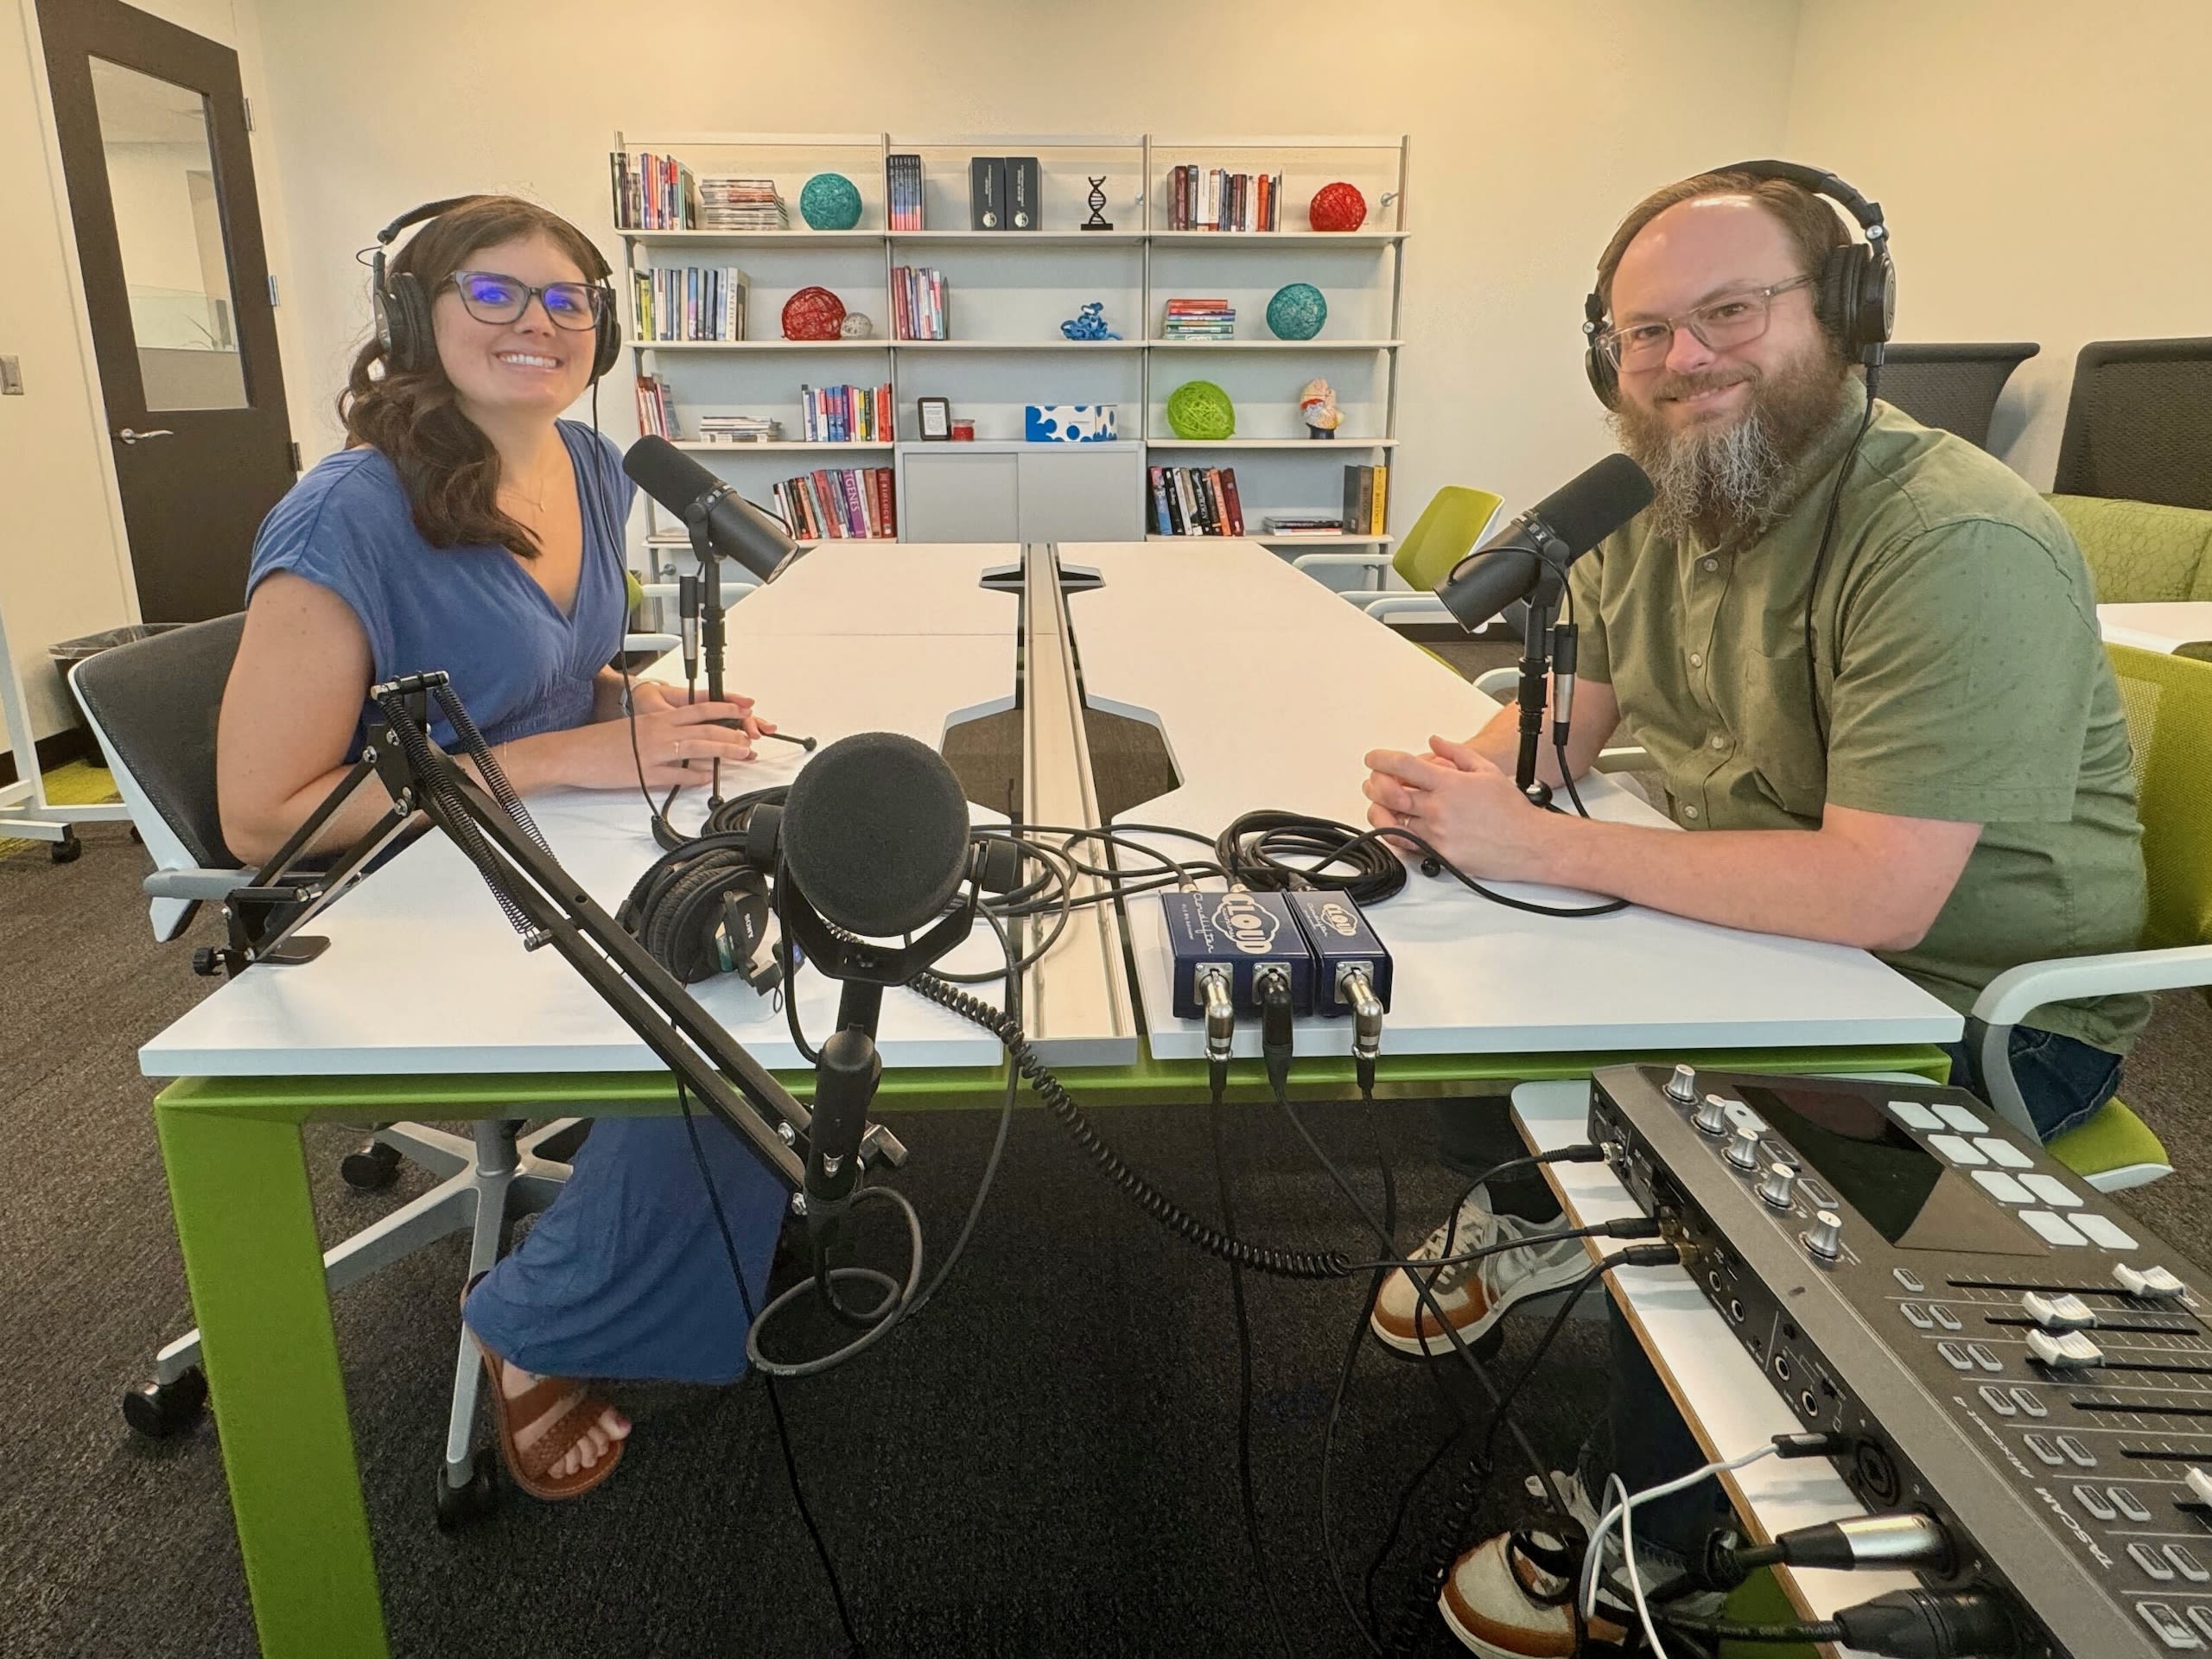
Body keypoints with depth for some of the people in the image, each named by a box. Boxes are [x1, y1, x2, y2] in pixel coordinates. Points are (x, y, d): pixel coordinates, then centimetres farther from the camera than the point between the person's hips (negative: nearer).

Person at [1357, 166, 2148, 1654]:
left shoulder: (1956, 546, -27)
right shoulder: (1651, 505, -3)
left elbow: (1874, 897, -33)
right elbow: (1567, 709, 8)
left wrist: (1538, 843, -32)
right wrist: (1461, 778, -15)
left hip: (1977, 1007, -7)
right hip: (1756, 923, 7)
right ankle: (1528, 1212, 29)